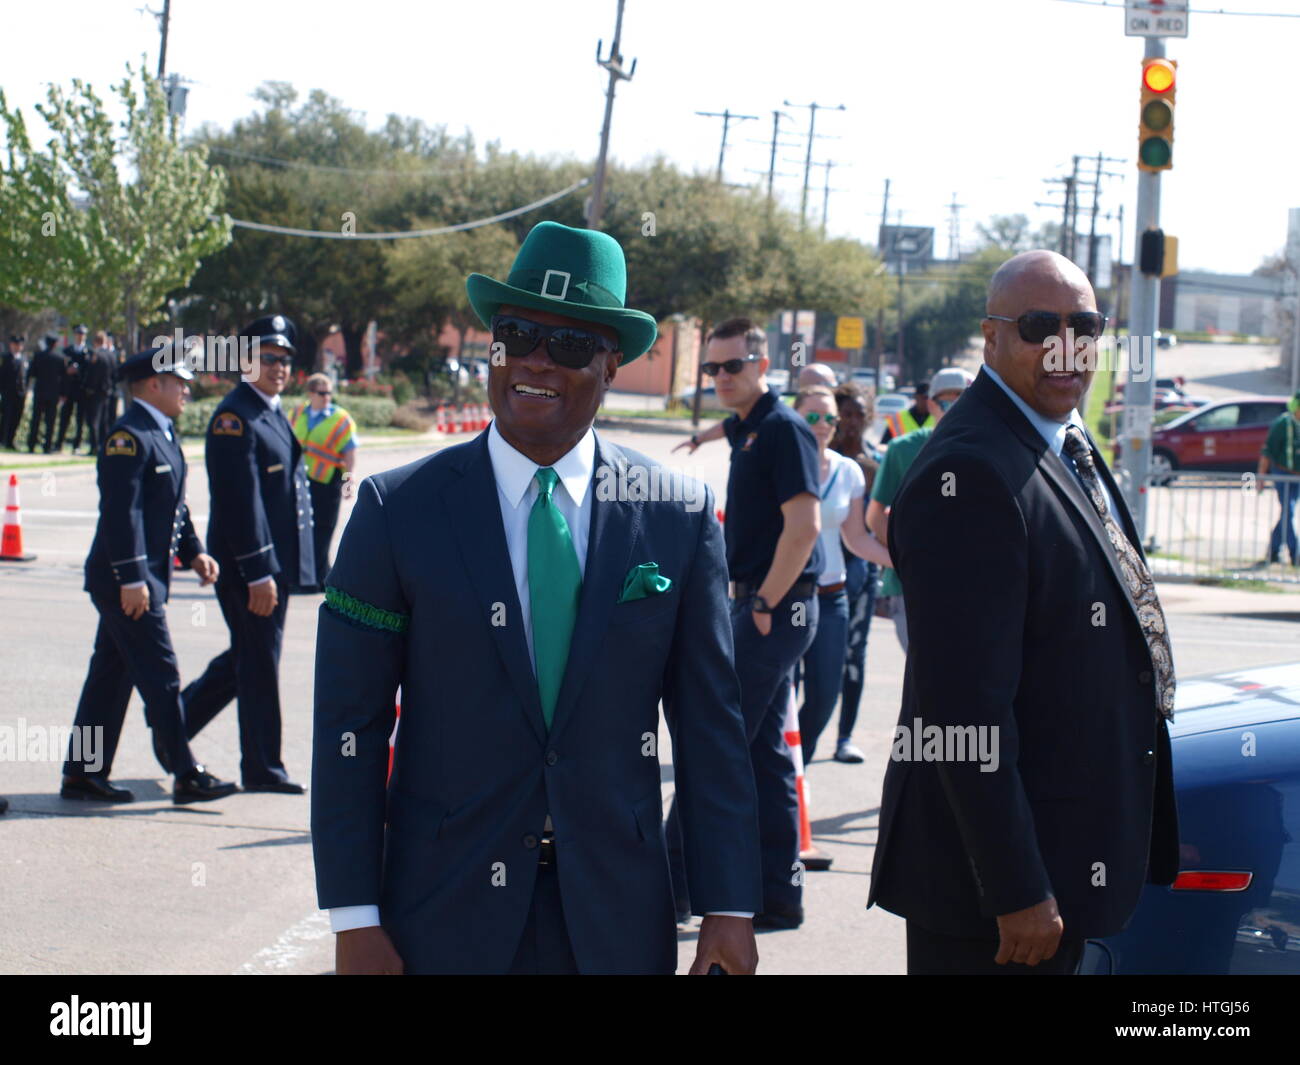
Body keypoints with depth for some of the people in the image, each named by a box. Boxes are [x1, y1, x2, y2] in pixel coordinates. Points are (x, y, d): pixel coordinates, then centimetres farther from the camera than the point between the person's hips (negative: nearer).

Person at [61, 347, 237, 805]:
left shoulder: (162, 434, 16)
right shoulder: (129, 437, -16)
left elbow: (174, 507, 23)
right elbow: (122, 511, -22)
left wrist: (194, 552, 12)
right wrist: (132, 579, -24)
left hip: (147, 576, 10)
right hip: (128, 579, -10)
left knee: (111, 674, 12)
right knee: (160, 676, -6)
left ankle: (82, 773, 16)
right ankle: (186, 776, -3)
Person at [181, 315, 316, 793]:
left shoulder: (272, 412, 15)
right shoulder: (234, 417, -16)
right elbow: (240, 499, -21)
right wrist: (258, 572, -23)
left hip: (275, 558, 9)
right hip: (248, 561, -9)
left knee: (248, 658, 17)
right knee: (259, 662, -1)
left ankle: (175, 722, 28)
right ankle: (261, 767, 9)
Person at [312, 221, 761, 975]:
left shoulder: (678, 516, 1)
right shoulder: (399, 510, -3)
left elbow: (711, 724, 2)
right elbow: (350, 726, -3)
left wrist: (729, 911, -2)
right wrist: (355, 920, -8)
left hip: (616, 922, 1)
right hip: (447, 916, -1)